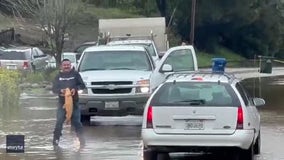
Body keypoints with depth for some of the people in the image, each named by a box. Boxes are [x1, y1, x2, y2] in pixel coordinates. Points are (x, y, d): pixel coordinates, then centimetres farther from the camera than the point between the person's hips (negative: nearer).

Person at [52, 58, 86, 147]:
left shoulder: (75, 74, 6)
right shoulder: (58, 76, 10)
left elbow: (82, 85, 4)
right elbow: (54, 89, 6)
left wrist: (75, 89, -15)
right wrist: (60, 90, -15)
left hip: (74, 102, -1)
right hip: (62, 103, 1)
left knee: (76, 121, 0)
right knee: (59, 121, -5)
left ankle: (81, 139, 5)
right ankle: (56, 139, -1)